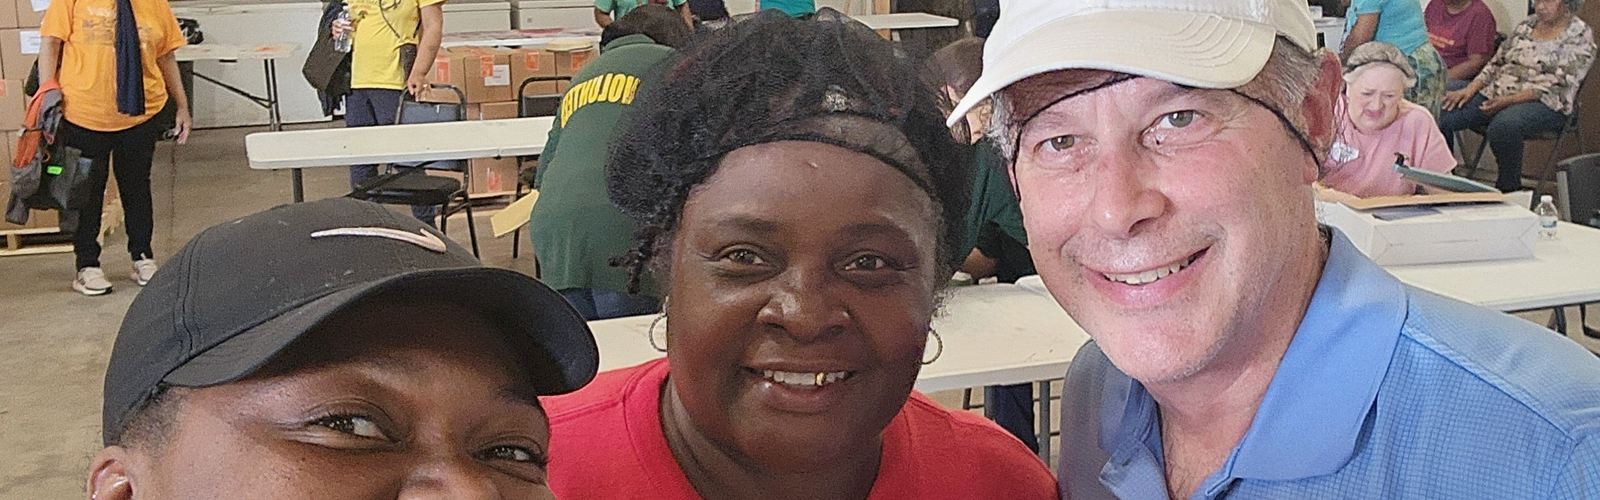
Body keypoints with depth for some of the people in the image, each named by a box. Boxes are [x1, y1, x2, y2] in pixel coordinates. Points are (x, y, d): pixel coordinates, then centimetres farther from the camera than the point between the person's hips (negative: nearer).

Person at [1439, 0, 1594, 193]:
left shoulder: (1580, 35, -2)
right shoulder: (1527, 25, 18)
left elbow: (1560, 86, -12)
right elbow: (1496, 63, 17)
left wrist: (1508, 100, -20)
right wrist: (1469, 89, -2)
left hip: (1544, 104, -6)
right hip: (1494, 94, 6)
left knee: (1502, 126, -40)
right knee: (1439, 114, -15)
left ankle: (1509, 190, -19)